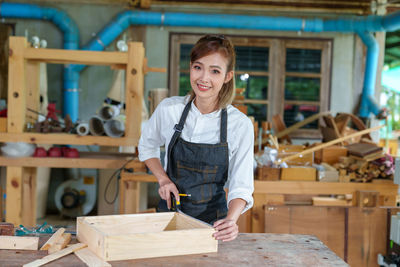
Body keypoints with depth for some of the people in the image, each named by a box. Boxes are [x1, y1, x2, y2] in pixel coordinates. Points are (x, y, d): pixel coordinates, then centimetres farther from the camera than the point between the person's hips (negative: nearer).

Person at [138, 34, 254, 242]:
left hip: (212, 219, -1)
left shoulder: (240, 124, -10)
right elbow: (147, 146, 14)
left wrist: (231, 220, -26)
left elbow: (241, 186, -7)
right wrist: (163, 179, -2)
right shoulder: (168, 109, -6)